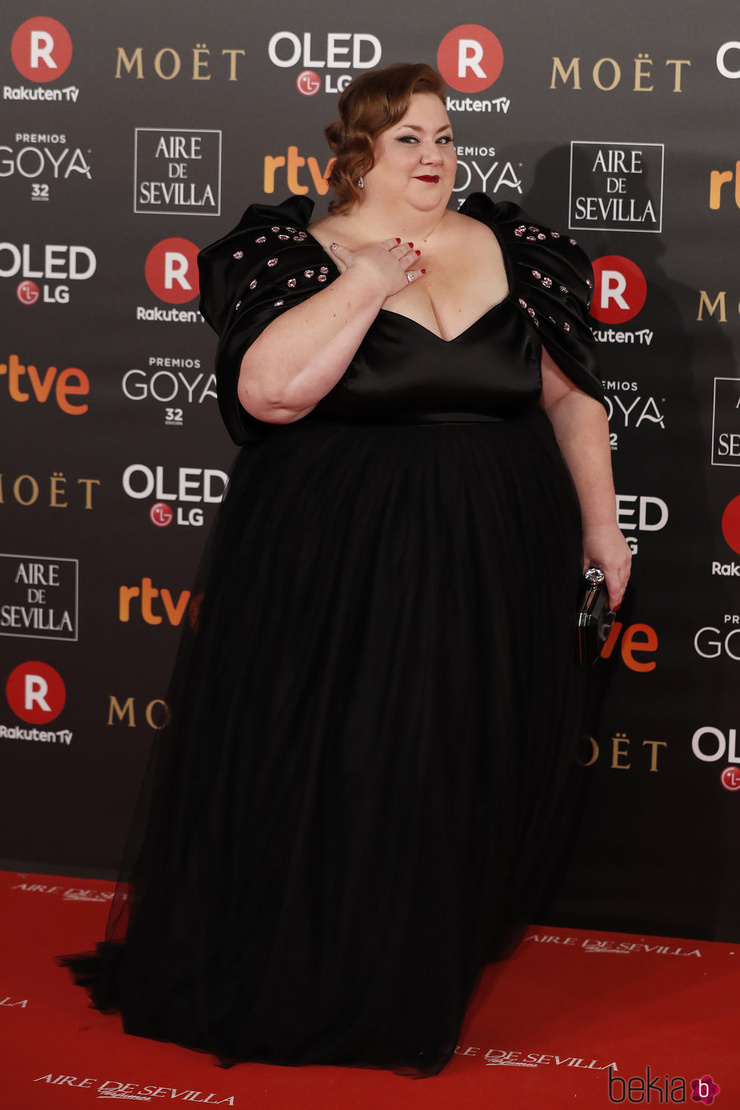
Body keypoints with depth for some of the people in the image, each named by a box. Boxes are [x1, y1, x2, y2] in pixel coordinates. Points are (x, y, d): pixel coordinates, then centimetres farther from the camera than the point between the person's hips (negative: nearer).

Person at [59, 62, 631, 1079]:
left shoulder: (511, 250, 8)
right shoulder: (301, 254, -3)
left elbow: (569, 395, 13)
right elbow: (266, 391, -20)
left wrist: (600, 517, 9)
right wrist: (365, 281, -18)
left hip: (497, 565, 3)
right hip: (338, 570, -3)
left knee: (464, 775, 8)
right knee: (318, 775, 1)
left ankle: (426, 978, 27)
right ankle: (299, 975, 20)